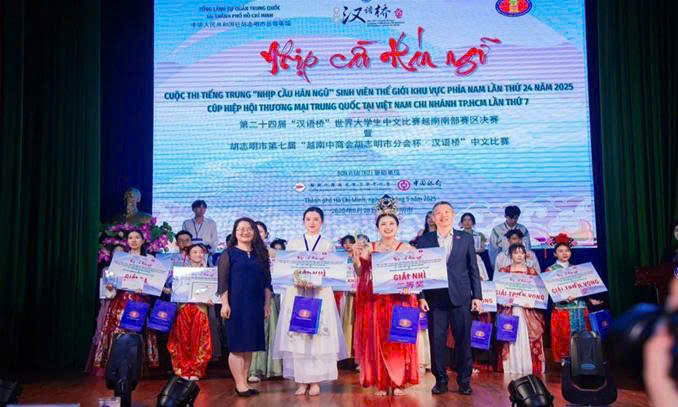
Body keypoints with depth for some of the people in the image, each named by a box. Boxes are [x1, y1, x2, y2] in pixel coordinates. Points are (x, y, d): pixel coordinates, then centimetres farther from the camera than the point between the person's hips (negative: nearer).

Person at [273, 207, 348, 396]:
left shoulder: (328, 245, 11)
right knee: (297, 335, -4)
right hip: (296, 293, 1)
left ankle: (315, 381, 2)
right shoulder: (293, 243, 13)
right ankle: (301, 381, 4)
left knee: (319, 334, -6)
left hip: (320, 293, -1)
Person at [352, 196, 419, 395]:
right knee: (377, 340, 2)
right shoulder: (369, 248, 7)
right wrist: (356, 257, -11)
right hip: (375, 300, 1)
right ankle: (381, 383, 11)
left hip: (400, 299, -1)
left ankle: (398, 382, 13)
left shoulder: (407, 248, 2)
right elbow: (360, 273, 4)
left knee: (399, 340, 2)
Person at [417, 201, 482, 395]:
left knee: (463, 340, 4)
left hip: (461, 297, 0)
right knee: (437, 341, 3)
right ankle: (440, 380, 16)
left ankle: (464, 380, 17)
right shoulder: (424, 240, 6)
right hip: (435, 298, 0)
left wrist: (477, 296, 3)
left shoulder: (466, 238, 7)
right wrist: (421, 296, -3)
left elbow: (473, 269, 7)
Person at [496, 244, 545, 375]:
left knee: (528, 339, -5)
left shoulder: (532, 271, 11)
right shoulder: (503, 271, 10)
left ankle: (529, 369, 2)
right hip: (509, 311, 0)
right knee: (511, 341, -5)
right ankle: (511, 370, 1)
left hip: (528, 311, 1)